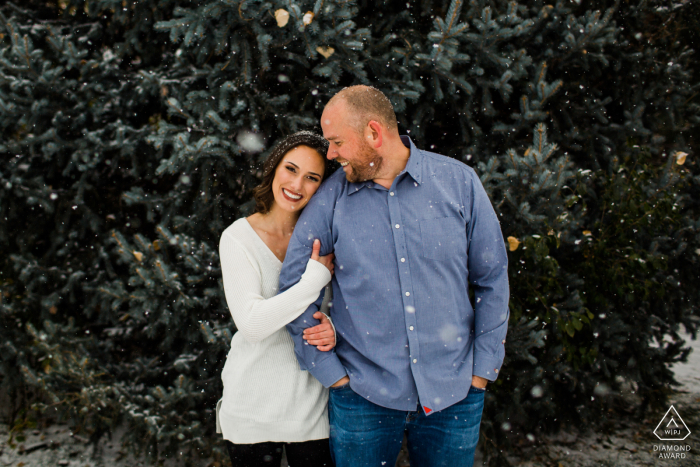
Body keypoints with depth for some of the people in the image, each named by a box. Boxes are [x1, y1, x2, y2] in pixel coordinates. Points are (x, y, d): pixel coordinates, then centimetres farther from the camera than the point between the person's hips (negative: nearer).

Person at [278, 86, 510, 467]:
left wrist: (483, 367, 1)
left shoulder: (459, 182, -4)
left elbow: (492, 278, 2)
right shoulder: (331, 197, -4)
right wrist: (327, 369, -1)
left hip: (453, 395, 1)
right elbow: (293, 284, 1)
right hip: (362, 396, 0)